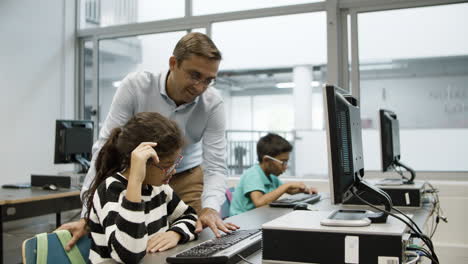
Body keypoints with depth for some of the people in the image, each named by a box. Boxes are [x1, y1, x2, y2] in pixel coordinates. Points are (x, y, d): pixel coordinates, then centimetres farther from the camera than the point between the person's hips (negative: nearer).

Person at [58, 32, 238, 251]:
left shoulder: (213, 103, -20)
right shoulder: (135, 86, -24)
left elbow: (216, 166, -21)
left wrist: (210, 208, -42)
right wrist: (88, 215, -32)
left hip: (186, 177, 1)